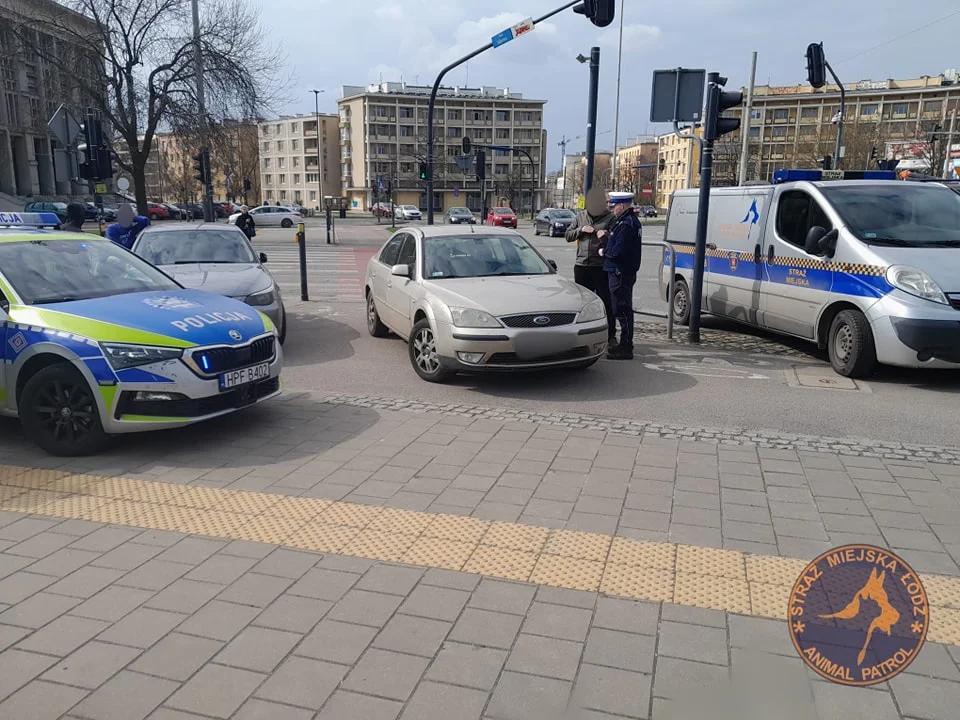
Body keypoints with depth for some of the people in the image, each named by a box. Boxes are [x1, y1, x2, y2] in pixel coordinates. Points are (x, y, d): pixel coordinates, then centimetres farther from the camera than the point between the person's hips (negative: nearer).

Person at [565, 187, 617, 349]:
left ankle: (611, 336, 3)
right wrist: (581, 230, -4)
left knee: (606, 302, -3)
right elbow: (568, 236, 13)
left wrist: (606, 236, -24)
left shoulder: (610, 218, 0)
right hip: (581, 265, 4)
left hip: (601, 267, -4)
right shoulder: (580, 216, 13)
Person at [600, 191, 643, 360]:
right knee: (624, 309, 16)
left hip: (621, 272, -11)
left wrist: (604, 252, -8)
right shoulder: (630, 221, 16)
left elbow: (618, 250, -23)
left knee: (622, 310, -6)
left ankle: (626, 349, -1)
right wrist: (607, 249, 9)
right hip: (624, 271, 11)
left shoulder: (626, 224, -18)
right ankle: (625, 345, 25)